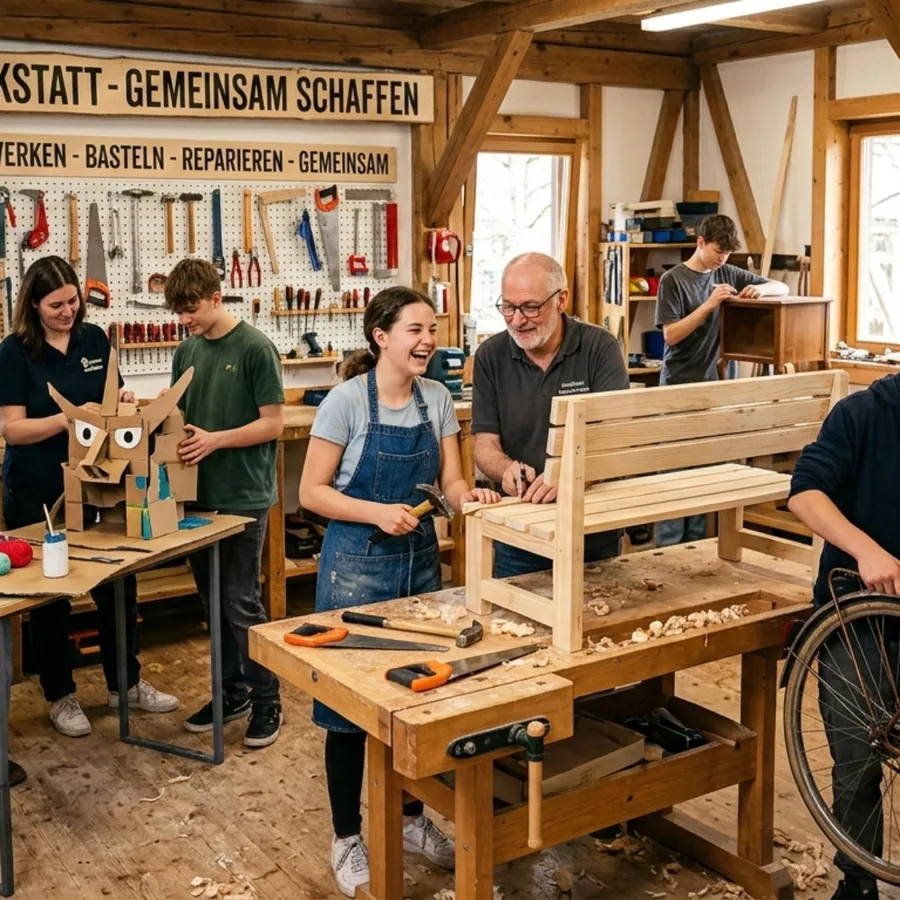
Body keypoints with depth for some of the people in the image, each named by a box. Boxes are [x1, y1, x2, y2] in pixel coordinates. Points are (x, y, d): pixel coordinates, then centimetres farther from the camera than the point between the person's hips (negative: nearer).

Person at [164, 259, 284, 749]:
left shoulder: (255, 348, -11)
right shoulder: (186, 351, 9)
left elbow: (273, 422, -12)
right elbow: (177, 415, 15)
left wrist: (215, 440, -23)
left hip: (244, 496, -7)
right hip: (200, 493, 7)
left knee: (241, 600, -3)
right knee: (213, 599, 13)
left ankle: (267, 699, 11)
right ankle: (232, 690, 27)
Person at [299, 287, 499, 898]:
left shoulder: (437, 399, 2)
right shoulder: (347, 400, -13)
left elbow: (451, 481, 0)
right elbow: (313, 492, -12)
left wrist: (469, 496, -22)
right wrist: (377, 512, -25)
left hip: (421, 558, 5)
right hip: (357, 563, -5)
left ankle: (411, 819, 34)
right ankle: (347, 837, 20)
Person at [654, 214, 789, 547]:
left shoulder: (727, 274, 8)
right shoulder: (673, 280, -7)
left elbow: (782, 288, 13)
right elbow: (670, 335, -13)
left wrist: (761, 288, -9)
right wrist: (710, 305, -21)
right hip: (678, 387, -5)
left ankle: (696, 543, 15)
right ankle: (668, 547, 2)